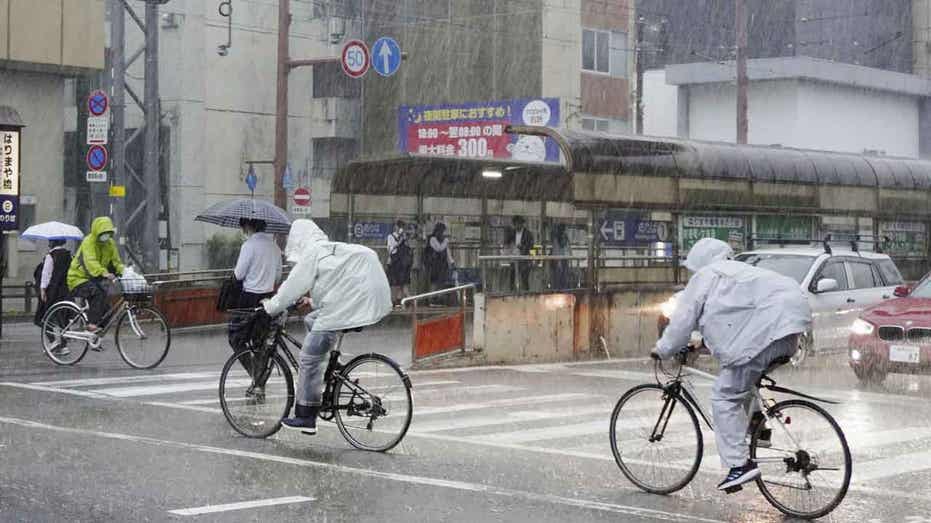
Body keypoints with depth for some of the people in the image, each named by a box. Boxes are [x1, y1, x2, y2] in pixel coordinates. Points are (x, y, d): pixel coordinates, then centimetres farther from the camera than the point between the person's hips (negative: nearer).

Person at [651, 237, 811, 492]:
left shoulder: (706, 276, 7)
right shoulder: (737, 271, 31)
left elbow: (683, 318, 7)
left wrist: (663, 350, 20)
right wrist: (706, 344, 47)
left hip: (765, 332, -9)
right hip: (790, 323, 9)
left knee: (725, 397, -3)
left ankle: (740, 464, -9)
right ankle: (758, 424, 27)